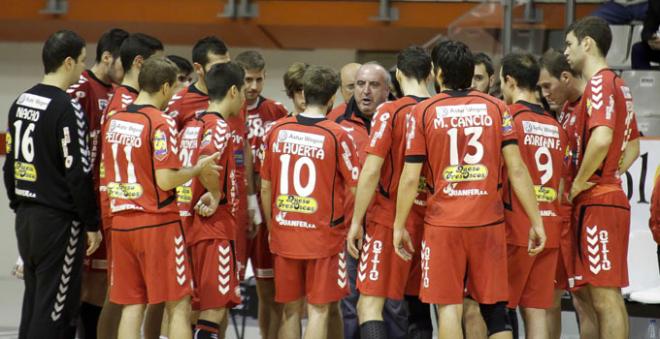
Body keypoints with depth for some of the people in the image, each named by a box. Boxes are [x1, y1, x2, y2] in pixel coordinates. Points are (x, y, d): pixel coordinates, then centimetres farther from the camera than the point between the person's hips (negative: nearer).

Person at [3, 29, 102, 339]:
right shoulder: (67, 109, -16)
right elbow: (78, 173, -17)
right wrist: (92, 224, -10)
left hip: (25, 218, 8)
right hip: (59, 220, -8)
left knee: (33, 301, 15)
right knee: (56, 309, -3)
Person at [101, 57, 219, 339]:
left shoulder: (112, 121, 8)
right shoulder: (161, 123, -14)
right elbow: (165, 180, -19)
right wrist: (198, 169, -5)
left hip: (122, 223, 6)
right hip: (157, 223, -6)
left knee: (132, 305, 8)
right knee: (178, 305, 1)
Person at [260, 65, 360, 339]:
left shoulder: (278, 130, 1)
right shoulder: (337, 135, -11)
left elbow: (265, 187, 7)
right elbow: (355, 188, -8)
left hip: (284, 235, 4)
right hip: (324, 235, -4)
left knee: (290, 310, 11)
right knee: (318, 310, 1)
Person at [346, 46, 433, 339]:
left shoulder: (389, 112, -9)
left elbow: (371, 171, -13)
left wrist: (356, 222, -7)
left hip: (389, 220, -5)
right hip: (429, 223, 5)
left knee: (369, 306, -7)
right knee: (419, 306, 14)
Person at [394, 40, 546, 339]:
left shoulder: (423, 112, 0)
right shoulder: (495, 108, 4)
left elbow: (410, 178, -2)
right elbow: (516, 169, -2)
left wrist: (399, 226, 7)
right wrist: (536, 221, 2)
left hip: (443, 223, -2)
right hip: (489, 222, 2)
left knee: (449, 307, 1)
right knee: (495, 308, 8)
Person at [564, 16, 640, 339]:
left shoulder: (600, 83, -12)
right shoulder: (618, 84, 18)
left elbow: (601, 138, -27)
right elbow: (632, 145, 27)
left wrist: (579, 183, -16)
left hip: (598, 201, -10)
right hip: (610, 197, 10)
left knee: (606, 296, -10)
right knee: (605, 297, 11)